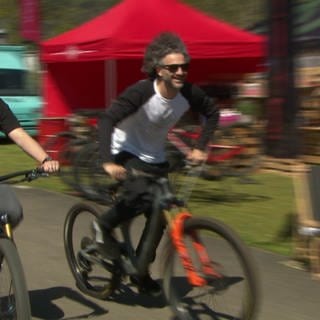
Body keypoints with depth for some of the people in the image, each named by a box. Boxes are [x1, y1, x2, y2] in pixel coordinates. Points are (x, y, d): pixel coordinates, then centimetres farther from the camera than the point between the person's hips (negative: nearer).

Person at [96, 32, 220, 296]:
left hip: (155, 158, 6)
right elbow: (107, 120, -33)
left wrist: (200, 148, -2)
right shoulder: (142, 91, -29)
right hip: (125, 153, -5)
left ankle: (140, 271, 18)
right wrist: (108, 161, -44)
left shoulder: (189, 94, -15)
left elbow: (212, 112, 5)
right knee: (142, 195, -31)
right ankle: (103, 227, -3)